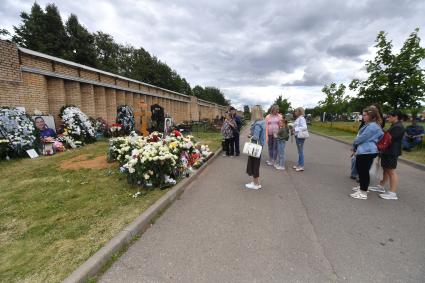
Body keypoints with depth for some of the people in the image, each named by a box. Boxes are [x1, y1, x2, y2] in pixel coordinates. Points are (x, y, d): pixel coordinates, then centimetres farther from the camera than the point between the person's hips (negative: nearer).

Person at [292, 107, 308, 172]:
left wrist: (295, 129, -23)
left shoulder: (301, 118, -13)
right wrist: (292, 127, 3)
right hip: (297, 136, 10)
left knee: (300, 151, -4)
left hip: (300, 137, -10)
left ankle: (301, 166, 3)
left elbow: (304, 127, -22)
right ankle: (299, 164, 24)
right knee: (299, 151, 15)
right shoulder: (297, 119, 16)